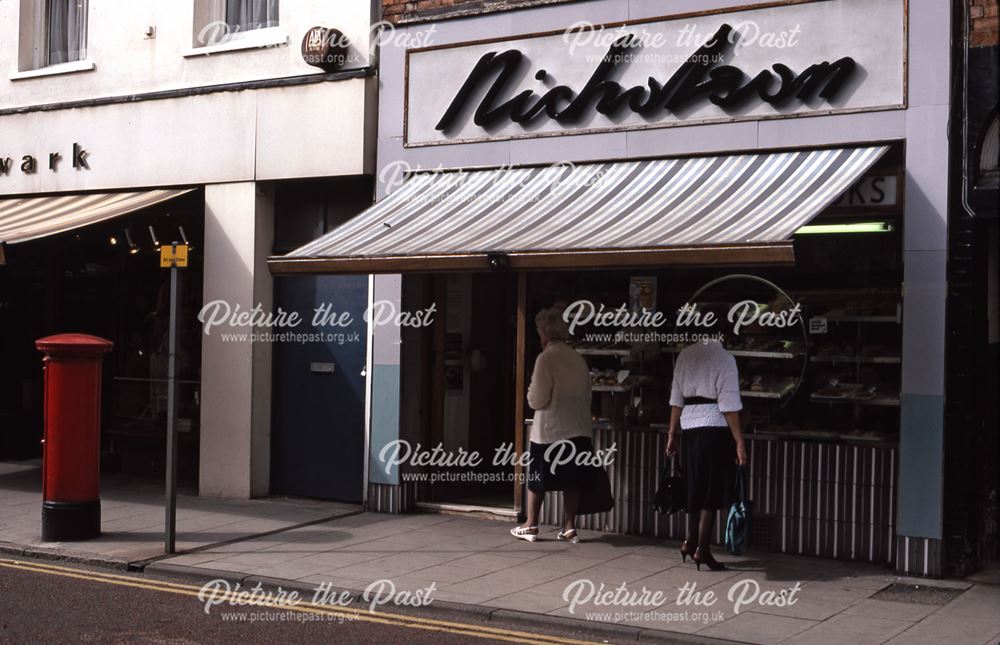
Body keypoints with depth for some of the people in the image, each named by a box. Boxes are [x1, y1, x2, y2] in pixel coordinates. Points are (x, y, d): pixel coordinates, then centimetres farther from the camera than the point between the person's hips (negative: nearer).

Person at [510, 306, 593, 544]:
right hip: (579, 430, 5)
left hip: (549, 430, -5)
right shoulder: (578, 359, 7)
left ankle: (530, 526, 15)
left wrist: (530, 392, 7)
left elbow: (537, 400, -14)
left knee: (537, 480, 8)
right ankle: (569, 528, 9)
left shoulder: (546, 358, -12)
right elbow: (586, 396, 12)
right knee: (572, 481, 9)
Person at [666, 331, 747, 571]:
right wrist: (739, 442, -11)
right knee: (712, 491, 3)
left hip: (689, 427, 6)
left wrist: (672, 433, 14)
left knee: (697, 488, 17)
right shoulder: (723, 358, -11)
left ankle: (691, 542, 22)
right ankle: (702, 550, 6)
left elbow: (676, 398, 8)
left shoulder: (685, 355, 6)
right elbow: (729, 405, -14)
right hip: (715, 428, -6)